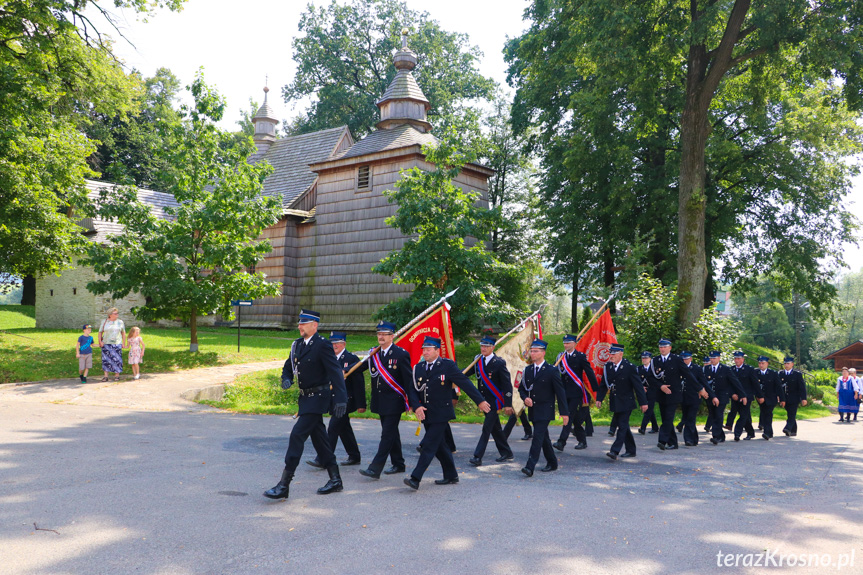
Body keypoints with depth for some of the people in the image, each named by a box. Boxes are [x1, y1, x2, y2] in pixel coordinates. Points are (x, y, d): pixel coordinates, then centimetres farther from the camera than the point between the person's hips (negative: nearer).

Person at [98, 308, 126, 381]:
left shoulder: (120, 322, 7)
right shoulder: (104, 322, 5)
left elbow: (123, 333, 10)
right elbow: (100, 332, 8)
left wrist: (124, 343, 6)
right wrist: (100, 341, -4)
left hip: (117, 344, 0)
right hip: (106, 344, 0)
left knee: (117, 359, -2)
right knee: (106, 359, -1)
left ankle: (117, 375, 9)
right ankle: (106, 376, 5)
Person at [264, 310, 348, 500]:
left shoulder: (323, 345, -15)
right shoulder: (297, 344, 10)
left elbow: (335, 372, -20)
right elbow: (288, 366, 21)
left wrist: (340, 399, -27)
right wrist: (286, 379, -2)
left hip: (318, 398, -9)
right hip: (305, 397, 9)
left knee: (297, 435, -13)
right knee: (318, 437, 14)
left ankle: (284, 485, -9)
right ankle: (335, 480, 26)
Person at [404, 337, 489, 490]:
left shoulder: (447, 365, -8)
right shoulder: (418, 368, 6)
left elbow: (465, 383, -5)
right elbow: (413, 390, 4)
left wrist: (480, 401, -3)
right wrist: (416, 406, -14)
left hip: (441, 415, -6)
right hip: (426, 414, 6)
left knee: (429, 445, -11)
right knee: (439, 446, 15)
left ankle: (415, 479, -11)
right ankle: (451, 476, 28)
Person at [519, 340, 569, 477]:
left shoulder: (552, 371, -7)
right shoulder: (528, 370, 9)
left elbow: (560, 392, -6)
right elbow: (521, 388, 17)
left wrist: (564, 412, -8)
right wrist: (525, 398, -6)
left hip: (545, 411, -6)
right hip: (533, 410, 6)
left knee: (538, 437, -14)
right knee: (543, 438, 15)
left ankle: (530, 467, -19)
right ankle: (552, 463, 30)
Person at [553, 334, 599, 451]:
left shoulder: (580, 356, -4)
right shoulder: (561, 357, 10)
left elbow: (590, 373, -4)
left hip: (576, 393, -5)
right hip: (565, 392, 5)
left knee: (570, 416, -11)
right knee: (575, 418, 13)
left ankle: (561, 442, -16)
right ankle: (582, 441, 25)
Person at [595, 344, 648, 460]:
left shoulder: (629, 367, -12)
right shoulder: (607, 367, 4)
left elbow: (638, 386, -10)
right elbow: (603, 384, 9)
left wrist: (643, 402, -10)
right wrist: (599, 398, 0)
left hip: (626, 403, -6)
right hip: (615, 403, 6)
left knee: (622, 426, -9)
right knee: (623, 426, 13)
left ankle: (615, 451, -13)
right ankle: (631, 450, 24)